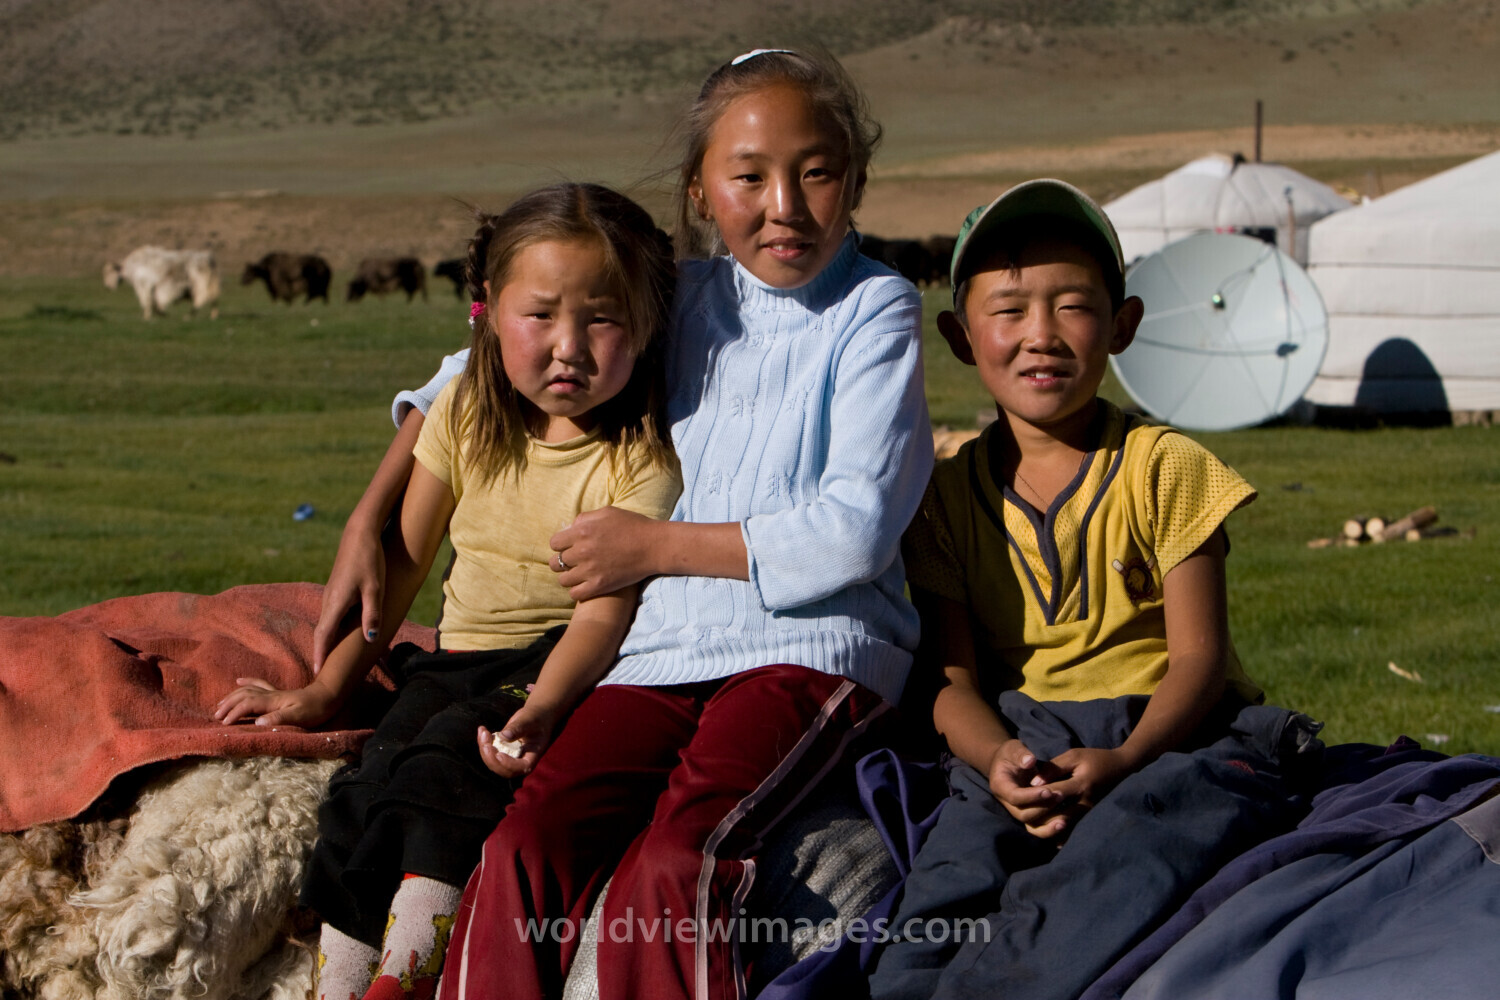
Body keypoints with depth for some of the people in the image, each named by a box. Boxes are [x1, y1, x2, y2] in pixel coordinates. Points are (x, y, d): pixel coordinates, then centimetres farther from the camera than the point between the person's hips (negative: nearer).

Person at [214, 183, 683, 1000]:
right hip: (460, 653, 5)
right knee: (369, 788, -20)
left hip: (564, 660, -5)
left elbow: (604, 610, -18)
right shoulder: (466, 414, 4)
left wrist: (543, 709, -36)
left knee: (451, 760, -30)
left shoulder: (642, 455, -11)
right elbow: (402, 560, 11)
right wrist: (325, 689, 8)